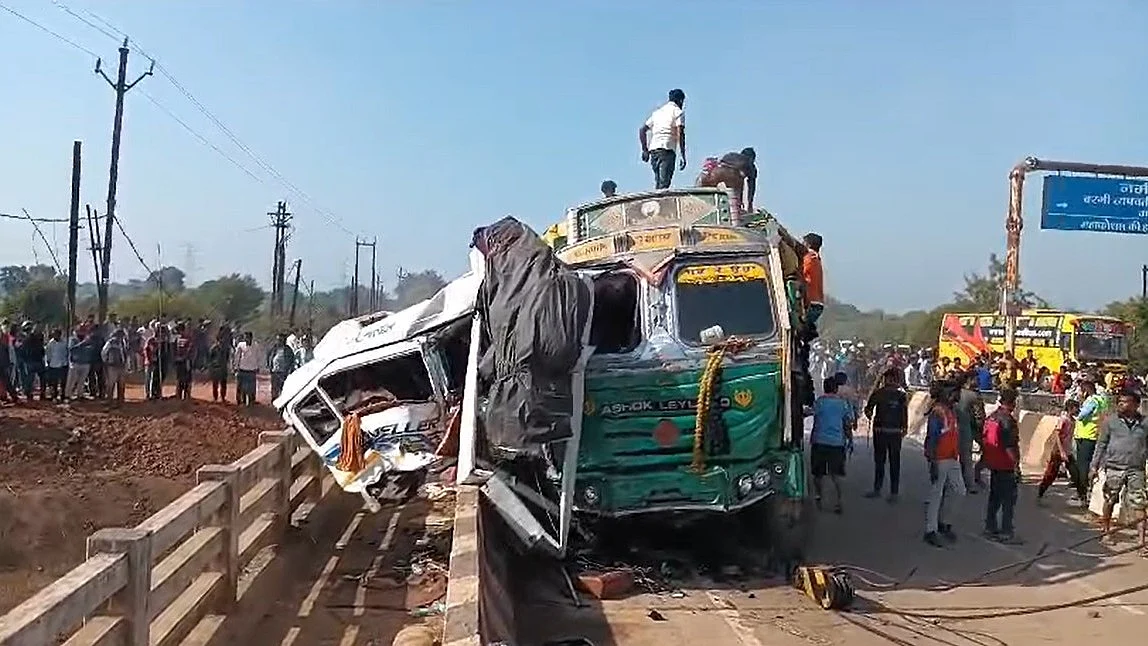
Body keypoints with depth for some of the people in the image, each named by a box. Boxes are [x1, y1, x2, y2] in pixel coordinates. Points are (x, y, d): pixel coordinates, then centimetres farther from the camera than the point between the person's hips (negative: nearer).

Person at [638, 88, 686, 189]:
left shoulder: (657, 112, 24)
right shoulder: (678, 112, 5)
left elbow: (642, 130, 20)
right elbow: (680, 133, -7)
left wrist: (645, 150, 21)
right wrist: (683, 156, -8)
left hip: (653, 148, 6)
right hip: (667, 149, -6)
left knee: (658, 182, 12)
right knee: (664, 183, -13)